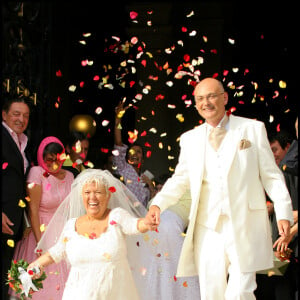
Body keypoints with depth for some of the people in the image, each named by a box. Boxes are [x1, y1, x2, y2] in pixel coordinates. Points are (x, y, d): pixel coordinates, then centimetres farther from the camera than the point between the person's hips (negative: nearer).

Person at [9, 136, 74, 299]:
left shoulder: (69, 176, 6)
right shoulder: (36, 173, -11)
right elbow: (33, 210, -15)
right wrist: (40, 243, -18)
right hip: (42, 231, -5)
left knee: (63, 277, 4)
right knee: (42, 282, -5)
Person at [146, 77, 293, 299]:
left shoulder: (254, 129, 6)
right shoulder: (190, 139, 13)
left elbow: (271, 176, 5)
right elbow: (180, 179, 13)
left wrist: (284, 214, -7)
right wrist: (158, 204, -5)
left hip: (245, 229, -2)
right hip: (208, 229, 3)